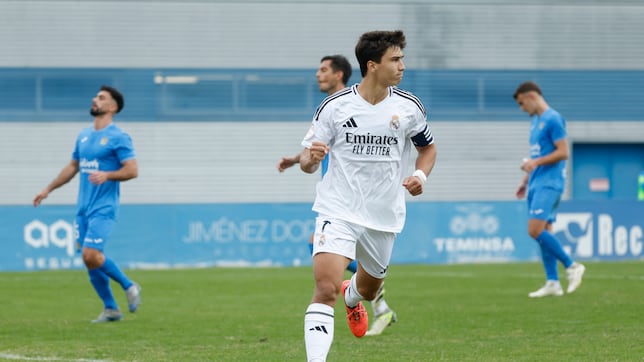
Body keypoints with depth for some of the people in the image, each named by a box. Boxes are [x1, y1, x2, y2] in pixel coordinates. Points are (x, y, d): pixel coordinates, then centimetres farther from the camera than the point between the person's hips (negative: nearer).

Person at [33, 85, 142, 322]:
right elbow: (72, 167, 25)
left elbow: (132, 170, -13)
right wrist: (48, 189, 25)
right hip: (84, 208, 7)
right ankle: (110, 309, 14)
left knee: (91, 255, -19)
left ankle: (129, 287, 2)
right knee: (90, 260, 4)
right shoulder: (83, 136, 14)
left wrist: (107, 175, -28)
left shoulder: (118, 137, -8)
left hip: (104, 207, -7)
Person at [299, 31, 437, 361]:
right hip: (338, 210, -3)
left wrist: (420, 175, -5)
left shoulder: (409, 107, -2)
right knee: (326, 288, -22)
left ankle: (352, 297, 61)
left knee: (368, 289, 23)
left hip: (383, 218, 4)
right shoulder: (333, 106, -9)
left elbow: (428, 148, 16)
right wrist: (310, 158, -25)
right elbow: (307, 162, -1)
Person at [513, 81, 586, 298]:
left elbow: (563, 152, -16)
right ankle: (552, 283, 5)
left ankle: (571, 266, -8)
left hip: (549, 183, -9)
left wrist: (535, 163, -21)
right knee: (544, 232, 5)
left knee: (535, 230, -18)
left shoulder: (553, 119, -10)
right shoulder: (535, 121, 19)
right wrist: (525, 181, 24)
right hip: (536, 183, 9)